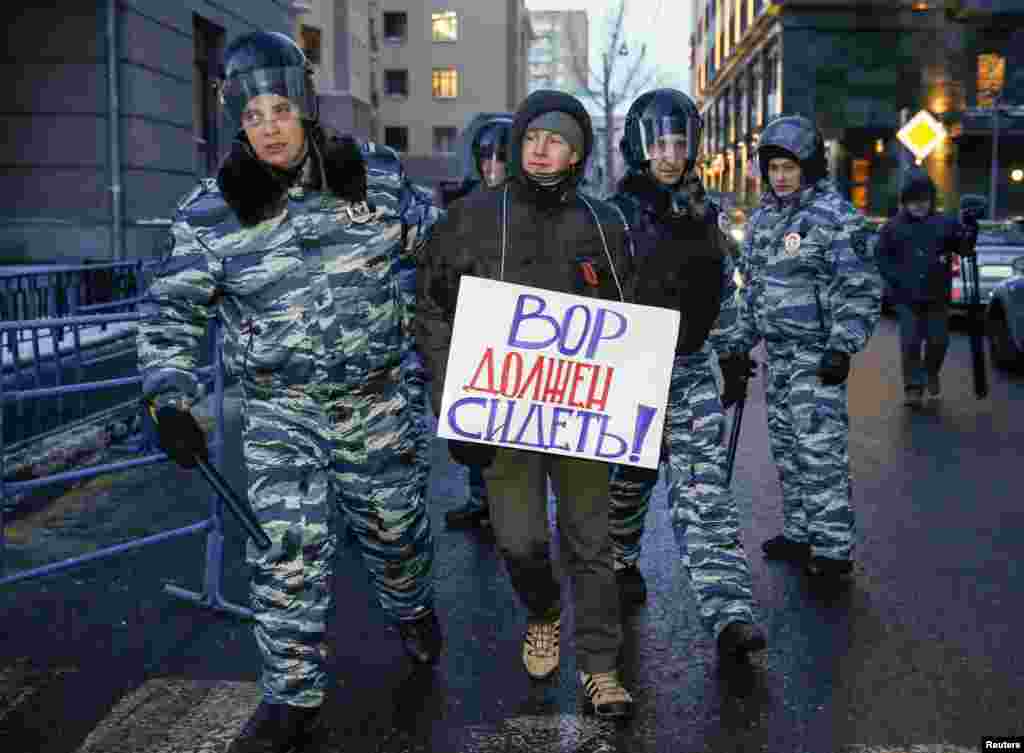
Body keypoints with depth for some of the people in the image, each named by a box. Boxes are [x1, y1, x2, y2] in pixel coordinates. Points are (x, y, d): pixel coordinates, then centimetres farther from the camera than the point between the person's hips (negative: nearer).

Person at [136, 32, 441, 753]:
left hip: (374, 397, 2)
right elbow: (174, 310, -3)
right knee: (289, 549, -10)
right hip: (279, 405, -1)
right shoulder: (211, 212, -7)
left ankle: (414, 612, 49)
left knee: (393, 524, 16)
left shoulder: (365, 183, -2)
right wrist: (170, 393, -15)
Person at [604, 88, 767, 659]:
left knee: (706, 490, -5)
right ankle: (622, 563, 39)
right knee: (629, 478, 13)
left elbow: (724, 294, 18)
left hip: (691, 371, 3)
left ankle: (730, 614, -8)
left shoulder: (707, 214, 10)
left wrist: (734, 358, 17)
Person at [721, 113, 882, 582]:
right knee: (786, 446, 13)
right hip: (778, 351, 8)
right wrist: (740, 339, 18)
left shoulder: (835, 216, -9)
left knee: (820, 449, -9)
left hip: (817, 353, -8)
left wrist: (843, 346, -19)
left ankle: (833, 551, -1)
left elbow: (861, 290, -12)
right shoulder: (762, 219, 14)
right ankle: (798, 535, 25)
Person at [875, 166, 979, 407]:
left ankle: (931, 375, 36)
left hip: (938, 296, 2)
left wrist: (970, 230, -15)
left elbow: (965, 249, 4)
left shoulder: (945, 224, 3)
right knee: (910, 342, -3)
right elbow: (881, 256, 4)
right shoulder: (892, 227, -1)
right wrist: (896, 279, -8)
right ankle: (913, 387, 6)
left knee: (938, 340, 10)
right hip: (907, 298, -2)